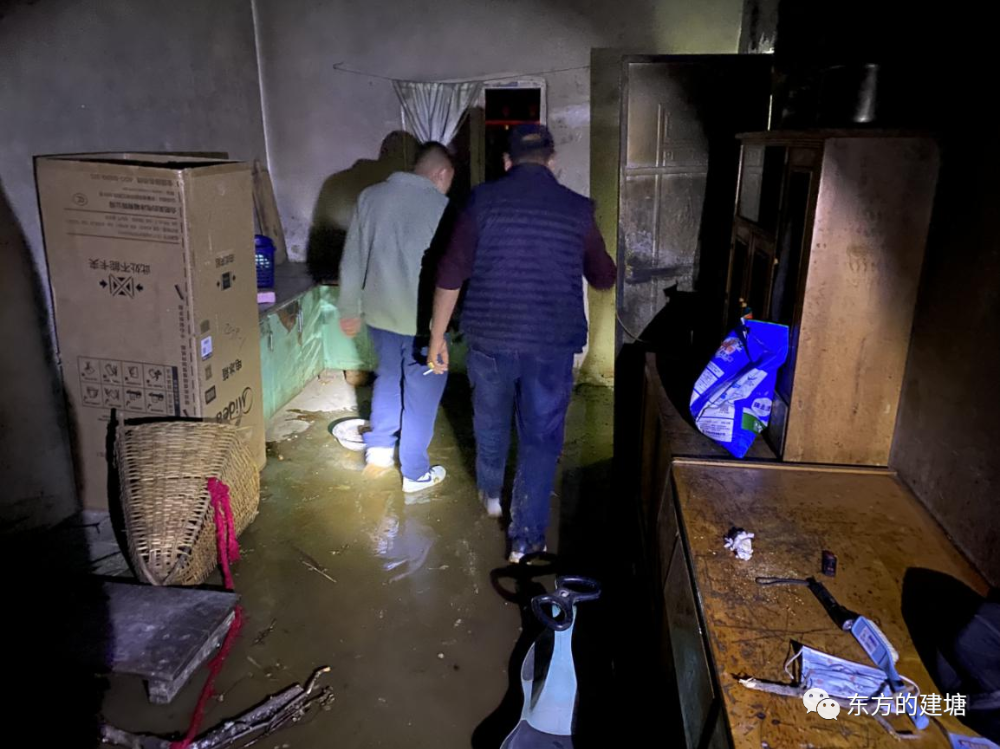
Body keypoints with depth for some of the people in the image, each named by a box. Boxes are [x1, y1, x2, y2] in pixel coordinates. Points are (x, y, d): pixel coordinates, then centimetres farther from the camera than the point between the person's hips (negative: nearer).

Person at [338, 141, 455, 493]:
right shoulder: (440, 207, -12)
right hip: (422, 317, -5)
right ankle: (415, 473, 20)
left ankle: (378, 450, 35)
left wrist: (349, 309, 13)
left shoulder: (370, 196, 2)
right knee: (422, 393, 9)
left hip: (379, 311, 5)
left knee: (389, 375, 26)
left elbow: (352, 260, 5)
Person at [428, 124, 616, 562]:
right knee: (541, 438, 11)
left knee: (490, 421, 24)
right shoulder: (577, 209, -1)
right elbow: (604, 279, 10)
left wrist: (437, 335, 1)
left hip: (490, 336, 1)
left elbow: (451, 274, -7)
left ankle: (490, 494, 47)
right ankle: (526, 537, 17)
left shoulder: (484, 200, -3)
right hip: (552, 342, -1)